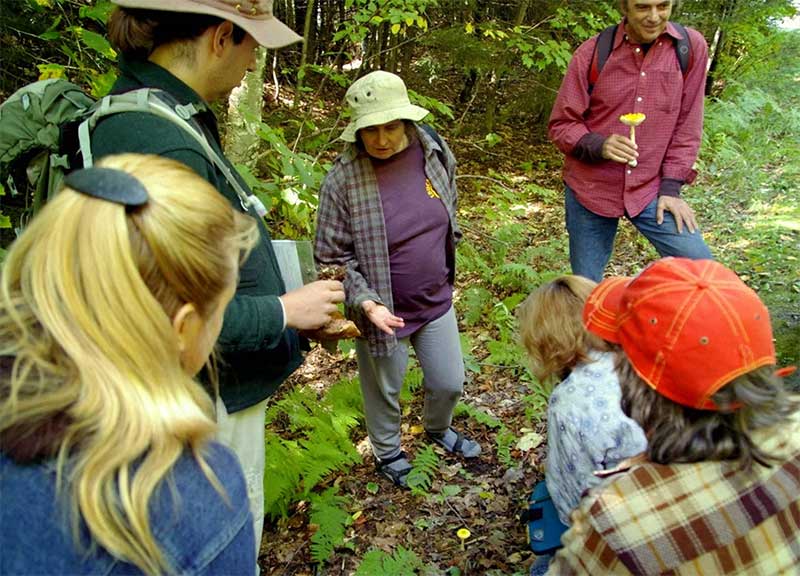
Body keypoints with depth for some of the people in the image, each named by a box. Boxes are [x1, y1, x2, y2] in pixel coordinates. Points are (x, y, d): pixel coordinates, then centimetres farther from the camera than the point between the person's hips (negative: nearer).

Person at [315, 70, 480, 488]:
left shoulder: (435, 152, -9)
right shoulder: (343, 179, -22)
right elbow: (331, 257, -16)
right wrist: (365, 303, -27)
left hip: (436, 301, 4)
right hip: (383, 312, -4)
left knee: (449, 382, 21)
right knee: (385, 391, 19)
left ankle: (438, 428, 55)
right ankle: (388, 452, 49)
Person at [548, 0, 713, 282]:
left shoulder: (692, 47, -3)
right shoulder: (592, 52, -7)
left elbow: (687, 125, 1)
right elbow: (560, 125, -3)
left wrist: (670, 187, -4)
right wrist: (599, 145, -22)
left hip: (650, 190, 1)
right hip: (589, 189, -1)